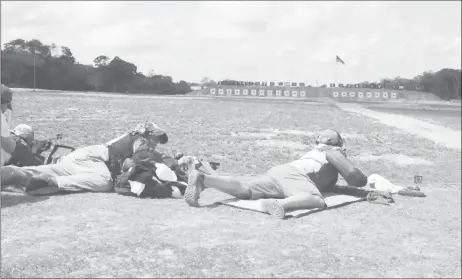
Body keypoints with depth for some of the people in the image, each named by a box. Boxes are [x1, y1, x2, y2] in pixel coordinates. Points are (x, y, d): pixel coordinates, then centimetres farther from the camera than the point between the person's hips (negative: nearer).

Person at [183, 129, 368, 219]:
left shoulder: (316, 151, 42)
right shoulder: (335, 152, 22)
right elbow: (354, 178, 13)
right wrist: (364, 180, 36)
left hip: (279, 170, 7)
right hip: (294, 174, -7)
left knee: (244, 190, -14)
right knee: (317, 201, -32)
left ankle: (202, 179, -34)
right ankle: (280, 204, -62)